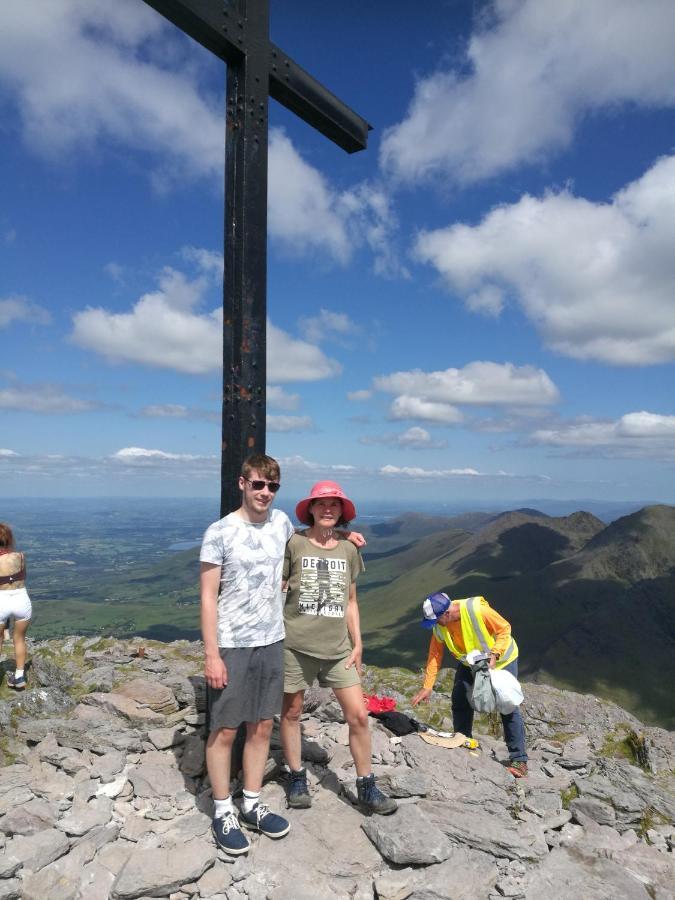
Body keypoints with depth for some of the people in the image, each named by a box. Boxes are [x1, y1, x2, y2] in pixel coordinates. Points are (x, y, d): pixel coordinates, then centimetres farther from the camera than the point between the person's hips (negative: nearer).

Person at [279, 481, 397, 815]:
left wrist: (357, 643, 8)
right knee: (291, 712, 12)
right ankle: (297, 778, 33)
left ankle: (366, 788, 19)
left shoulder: (349, 549, 4)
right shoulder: (294, 543, -7)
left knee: (358, 715, 1)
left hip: (338, 646, 3)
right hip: (296, 644, -2)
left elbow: (350, 601, 12)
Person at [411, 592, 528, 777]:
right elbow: (435, 655, -11)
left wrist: (493, 655, -35)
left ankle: (519, 760, 4)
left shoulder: (477, 610, -37)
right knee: (460, 703, 4)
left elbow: (505, 629, -24)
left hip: (501, 659, -5)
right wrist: (427, 687, -13)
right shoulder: (439, 626, -18)